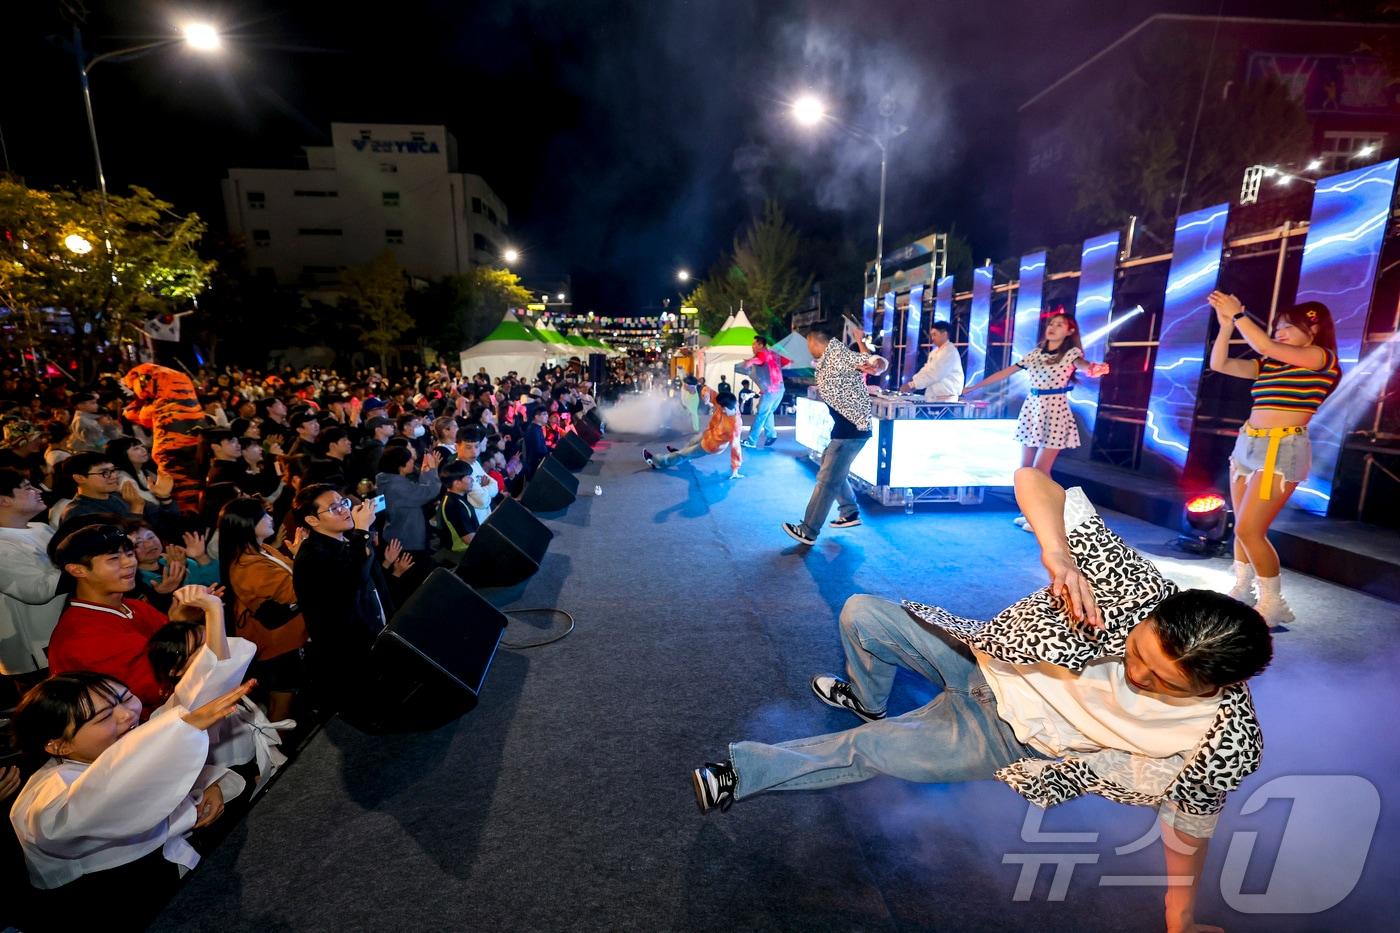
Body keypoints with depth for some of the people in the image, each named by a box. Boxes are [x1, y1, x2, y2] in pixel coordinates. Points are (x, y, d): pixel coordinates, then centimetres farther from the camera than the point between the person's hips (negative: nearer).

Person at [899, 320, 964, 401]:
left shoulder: (950, 351, -13)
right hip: (933, 397, 8)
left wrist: (912, 384, -20)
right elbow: (926, 370, 15)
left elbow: (934, 373, -20)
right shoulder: (935, 352, 17)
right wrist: (912, 382, -1)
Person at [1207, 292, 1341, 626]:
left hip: (1281, 449, -7)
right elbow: (1219, 364, 7)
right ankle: (1241, 590, 22)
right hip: (1247, 445, 7)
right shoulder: (1269, 365, 13)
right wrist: (1226, 324, -2)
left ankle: (1274, 603, 5)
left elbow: (1267, 346, -17)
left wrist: (1238, 314, -10)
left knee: (1249, 530, -10)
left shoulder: (1323, 358, -4)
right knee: (1244, 528, 10)